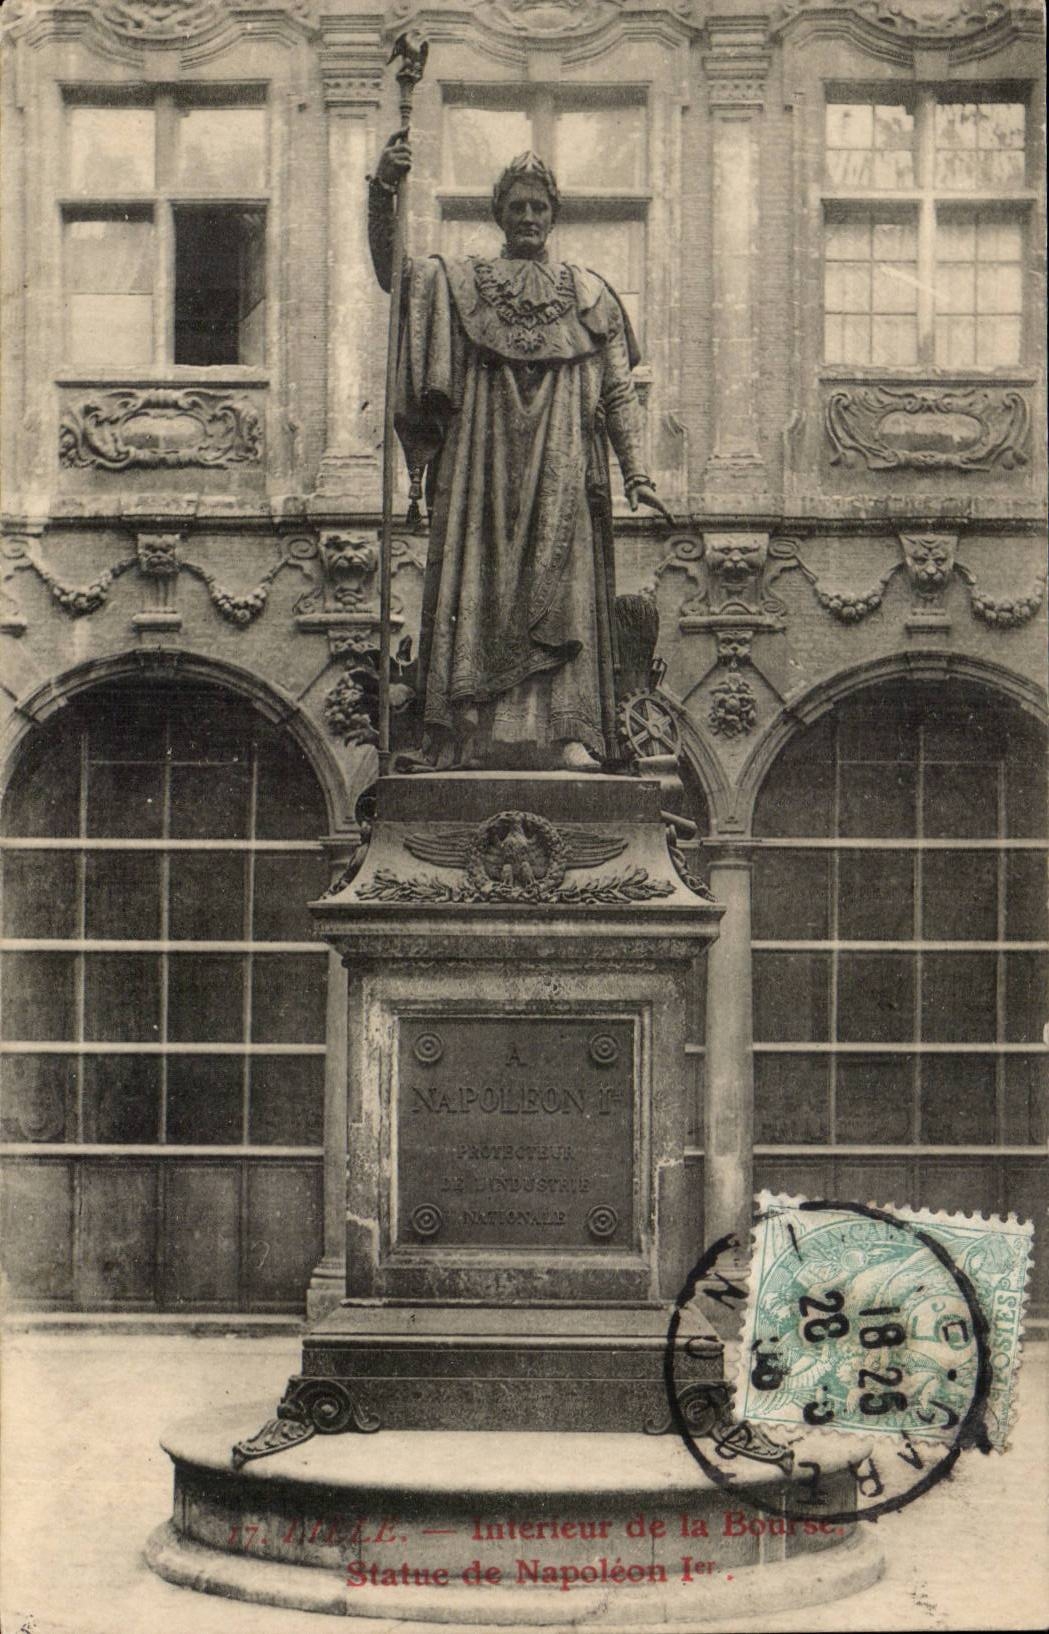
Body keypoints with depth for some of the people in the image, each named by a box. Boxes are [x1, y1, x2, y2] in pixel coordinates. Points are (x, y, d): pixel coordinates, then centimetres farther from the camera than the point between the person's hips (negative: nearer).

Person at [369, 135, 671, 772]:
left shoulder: (589, 293, 15)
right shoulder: (460, 280, 16)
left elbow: (619, 392, 11)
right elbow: (391, 271, 1)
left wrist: (637, 473, 1)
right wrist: (383, 192, -12)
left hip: (561, 472, 0)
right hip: (482, 466, 0)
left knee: (562, 590, -11)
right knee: (478, 585, -8)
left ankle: (569, 733, -18)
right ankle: (473, 736, -11)